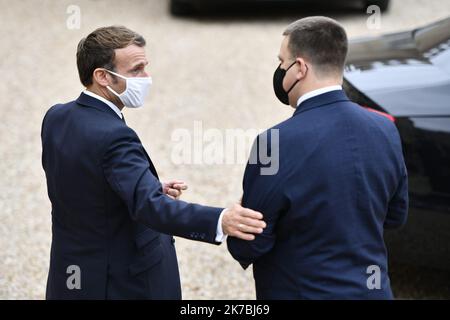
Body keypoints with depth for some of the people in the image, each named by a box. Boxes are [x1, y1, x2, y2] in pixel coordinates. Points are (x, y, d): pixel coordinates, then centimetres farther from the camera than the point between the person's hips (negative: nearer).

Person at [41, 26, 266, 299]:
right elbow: (150, 207, -38)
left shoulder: (56, 118, 1)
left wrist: (153, 191, 2)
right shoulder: (112, 137, -26)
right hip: (122, 286, -8)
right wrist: (219, 221, -50)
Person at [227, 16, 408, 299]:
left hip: (303, 291, -5)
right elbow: (396, 215, 7)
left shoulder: (277, 143, -22)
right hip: (371, 289, 5)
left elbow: (247, 247, -15)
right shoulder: (385, 130, -5)